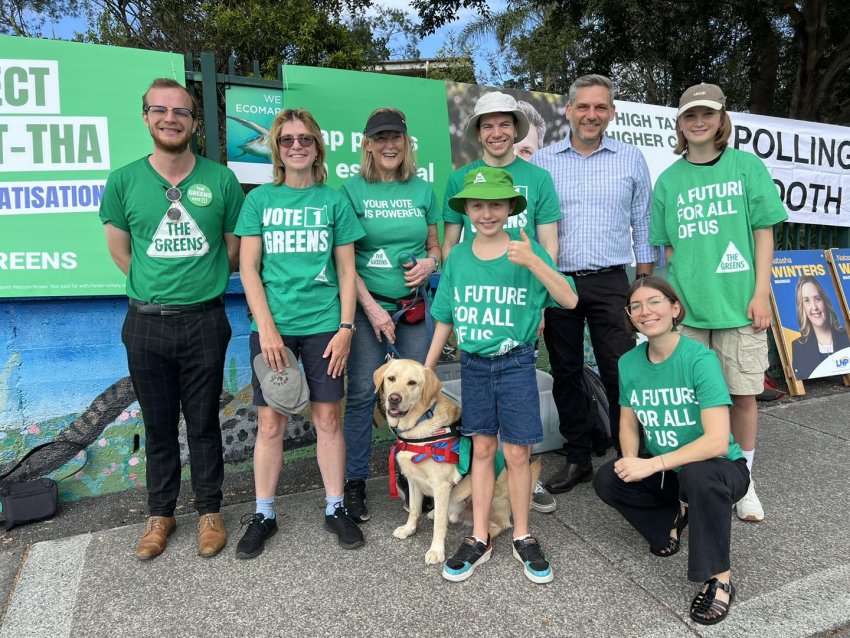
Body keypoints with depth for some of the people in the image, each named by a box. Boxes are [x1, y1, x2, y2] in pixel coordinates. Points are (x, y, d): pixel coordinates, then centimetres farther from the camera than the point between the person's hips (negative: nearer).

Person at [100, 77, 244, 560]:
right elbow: (119, 249, 11)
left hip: (204, 321, -1)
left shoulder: (221, 180, -2)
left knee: (203, 422, 9)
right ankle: (161, 513, 31)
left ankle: (210, 511, 27)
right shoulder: (124, 181, 1)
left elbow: (234, 247, 7)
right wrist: (155, 285, 9)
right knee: (158, 424, 13)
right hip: (146, 322, 2)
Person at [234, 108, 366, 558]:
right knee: (271, 423, 5)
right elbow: (248, 269, 1)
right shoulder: (260, 199, 6)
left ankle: (336, 509, 22)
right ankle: (263, 515, 22)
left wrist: (345, 327, -4)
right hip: (272, 327, 0)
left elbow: (346, 269, 5)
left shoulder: (334, 201, 6)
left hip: (324, 325, 0)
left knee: (328, 418, 5)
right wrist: (267, 329, -8)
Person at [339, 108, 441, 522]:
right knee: (362, 393, 0)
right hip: (367, 304, -2)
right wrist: (372, 308, -11)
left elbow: (434, 245, 16)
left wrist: (430, 262, -7)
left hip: (413, 304, 3)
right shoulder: (352, 190, -1)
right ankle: (354, 483, 15)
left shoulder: (422, 190, 8)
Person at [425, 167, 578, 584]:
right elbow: (445, 319, 9)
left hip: (515, 364, -2)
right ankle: (479, 539, 24)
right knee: (482, 448, 11)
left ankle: (522, 538, 24)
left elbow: (569, 300, -17)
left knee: (516, 452, 4)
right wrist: (426, 369, 11)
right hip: (473, 365, 3)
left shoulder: (527, 251, -7)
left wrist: (533, 261, -29)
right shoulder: (458, 258, 2)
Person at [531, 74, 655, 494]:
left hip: (610, 283, -1)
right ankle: (577, 459, 23)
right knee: (565, 375, 9)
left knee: (620, 374, -1)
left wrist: (645, 281, 5)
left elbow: (643, 223, 10)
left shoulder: (631, 159, 6)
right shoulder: (541, 162, 5)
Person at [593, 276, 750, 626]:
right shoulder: (629, 362, -6)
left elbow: (717, 441, -30)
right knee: (606, 479, -16)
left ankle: (719, 578, -15)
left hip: (719, 469, -5)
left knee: (697, 475, -37)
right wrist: (631, 461, -16)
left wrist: (651, 465, -31)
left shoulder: (700, 359, -23)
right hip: (665, 474, 5)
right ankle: (674, 515, 12)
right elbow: (629, 423, 5)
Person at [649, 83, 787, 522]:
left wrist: (761, 293, -5)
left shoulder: (748, 167, 3)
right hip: (686, 305, 1)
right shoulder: (669, 180, 7)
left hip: (739, 303, -1)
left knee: (743, 394, 5)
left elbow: (763, 232, 2)